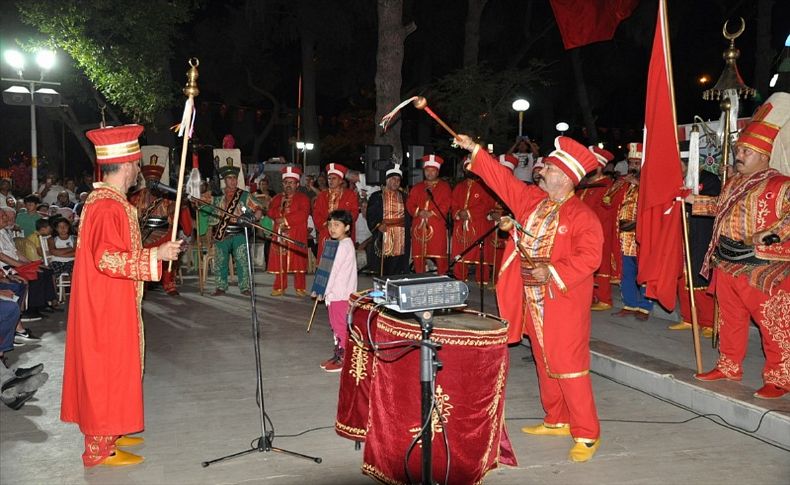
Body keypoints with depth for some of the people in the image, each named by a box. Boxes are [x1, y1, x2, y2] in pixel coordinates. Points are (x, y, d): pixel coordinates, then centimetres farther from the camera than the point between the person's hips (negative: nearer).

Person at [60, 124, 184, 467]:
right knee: (107, 369, -2)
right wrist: (156, 255, -26)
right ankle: (101, 448, 8)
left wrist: (154, 251, 24)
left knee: (109, 368, 17)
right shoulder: (108, 206, -21)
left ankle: (107, 433, 29)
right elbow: (107, 260, -27)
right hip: (107, 307, -10)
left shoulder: (105, 200, 12)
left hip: (110, 305, 10)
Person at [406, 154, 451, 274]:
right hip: (419, 226, 3)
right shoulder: (417, 187, 19)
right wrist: (418, 212, -9)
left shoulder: (445, 187, 8)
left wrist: (432, 213, -15)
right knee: (418, 256, 2)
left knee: (440, 255, -7)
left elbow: (446, 205, -3)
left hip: (437, 227, -3)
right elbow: (409, 204, 10)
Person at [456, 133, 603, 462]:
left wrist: (552, 271, -27)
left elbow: (589, 256, -21)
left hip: (563, 300, -8)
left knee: (568, 364, -6)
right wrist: (475, 151, 11)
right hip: (532, 299, 8)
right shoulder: (530, 199, 8)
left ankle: (587, 435, 4)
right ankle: (557, 421, 30)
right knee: (544, 363, 16)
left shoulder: (581, 215, -14)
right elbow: (502, 179, 13)